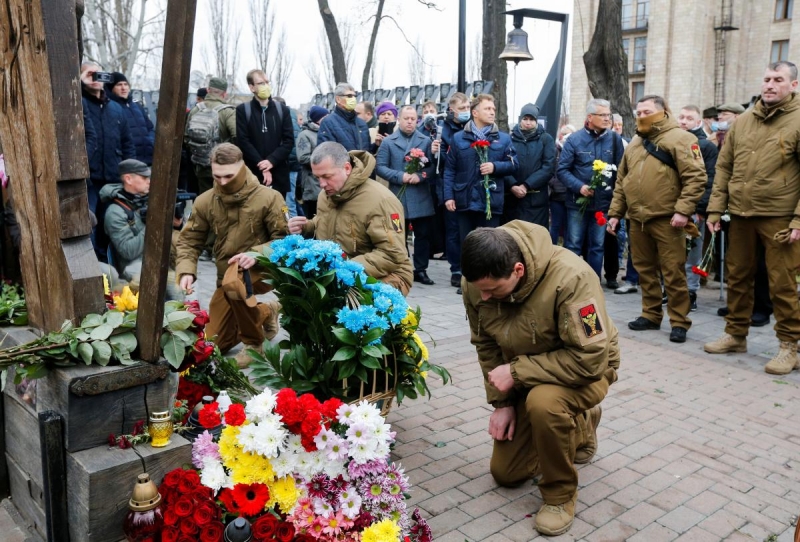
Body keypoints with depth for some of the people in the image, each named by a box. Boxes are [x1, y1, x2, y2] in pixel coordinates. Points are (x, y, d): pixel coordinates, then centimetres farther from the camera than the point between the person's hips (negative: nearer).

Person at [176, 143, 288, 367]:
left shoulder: (268, 198, -13)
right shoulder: (205, 201, -3)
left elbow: (284, 239, -11)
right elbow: (189, 240, 2)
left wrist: (256, 254, -28)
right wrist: (186, 270, -16)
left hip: (262, 269, -5)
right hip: (227, 278, 5)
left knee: (233, 283, -41)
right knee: (213, 344, 7)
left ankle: (254, 343, -14)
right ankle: (265, 313, 30)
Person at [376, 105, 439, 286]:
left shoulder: (426, 141, 8)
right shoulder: (388, 141, 4)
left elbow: (433, 166, 1)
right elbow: (380, 167, -3)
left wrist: (421, 176, -17)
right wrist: (400, 176, -15)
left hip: (421, 198, 1)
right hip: (398, 197, -1)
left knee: (423, 235, 5)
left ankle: (420, 270, 16)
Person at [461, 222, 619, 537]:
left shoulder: (571, 278, -37)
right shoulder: (477, 283, -20)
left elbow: (589, 358, -36)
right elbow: (486, 345, -4)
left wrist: (516, 371, -33)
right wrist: (501, 401, -7)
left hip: (587, 368, -5)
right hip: (527, 377, 6)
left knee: (544, 402, -40)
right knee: (505, 473, 11)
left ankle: (560, 494, -12)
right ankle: (581, 426, 34)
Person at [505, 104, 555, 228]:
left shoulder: (546, 139, 5)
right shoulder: (510, 138, 7)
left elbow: (549, 167, -4)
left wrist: (526, 185, -13)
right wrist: (512, 186, -16)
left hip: (537, 199, -1)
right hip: (512, 198, 1)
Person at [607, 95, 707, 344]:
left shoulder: (679, 138, -4)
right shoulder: (634, 143, 18)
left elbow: (695, 177, -12)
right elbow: (622, 181, 20)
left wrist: (683, 210, -20)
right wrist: (615, 212, 14)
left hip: (666, 219, -6)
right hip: (637, 220, 7)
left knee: (673, 273, -2)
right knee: (645, 270, 13)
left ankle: (679, 322, 7)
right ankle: (651, 315, 24)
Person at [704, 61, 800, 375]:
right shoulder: (743, 122, 11)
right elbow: (724, 167, 12)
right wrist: (715, 208, 5)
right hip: (740, 214, 5)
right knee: (738, 276, 13)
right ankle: (736, 334, 28)